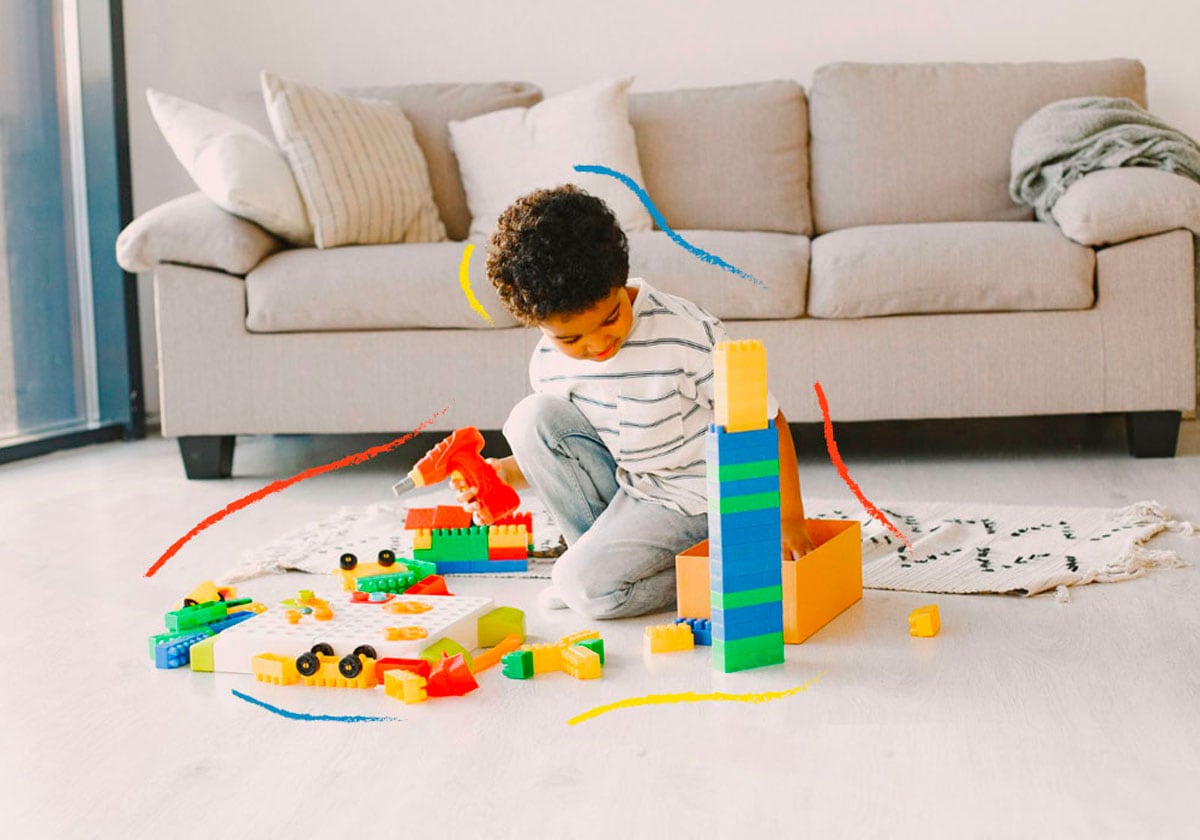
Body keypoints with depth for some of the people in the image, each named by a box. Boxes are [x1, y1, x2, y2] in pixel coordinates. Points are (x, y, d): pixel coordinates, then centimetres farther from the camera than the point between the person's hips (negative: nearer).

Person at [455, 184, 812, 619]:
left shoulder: (688, 335, -24)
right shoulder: (549, 362, -8)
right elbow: (553, 446, 11)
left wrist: (790, 521, -19)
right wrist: (506, 473, -9)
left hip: (689, 502, -6)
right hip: (624, 485, 6)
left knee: (586, 586, -23)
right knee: (530, 418, -13)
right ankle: (603, 550, -2)